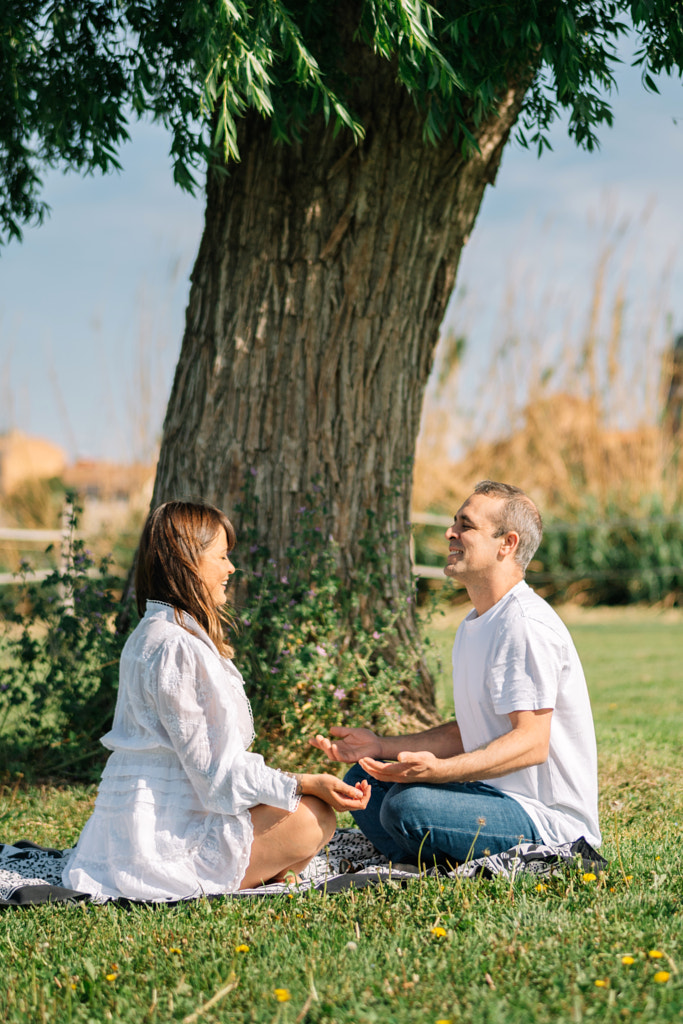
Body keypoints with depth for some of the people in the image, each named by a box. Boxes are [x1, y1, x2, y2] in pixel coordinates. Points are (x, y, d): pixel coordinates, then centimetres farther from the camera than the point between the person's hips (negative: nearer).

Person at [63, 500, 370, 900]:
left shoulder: (151, 637, 15)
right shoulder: (175, 648, -19)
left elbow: (211, 752, 18)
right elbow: (215, 769, -20)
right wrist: (305, 785, -19)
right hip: (162, 833, -11)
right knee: (314, 819, -15)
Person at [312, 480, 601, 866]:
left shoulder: (527, 624, -17)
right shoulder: (474, 625, 16)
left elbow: (531, 742, -24)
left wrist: (436, 769, -35)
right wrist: (381, 746, 11)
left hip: (551, 819, -10)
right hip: (496, 793, 10)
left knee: (409, 804, -30)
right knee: (364, 781, 10)